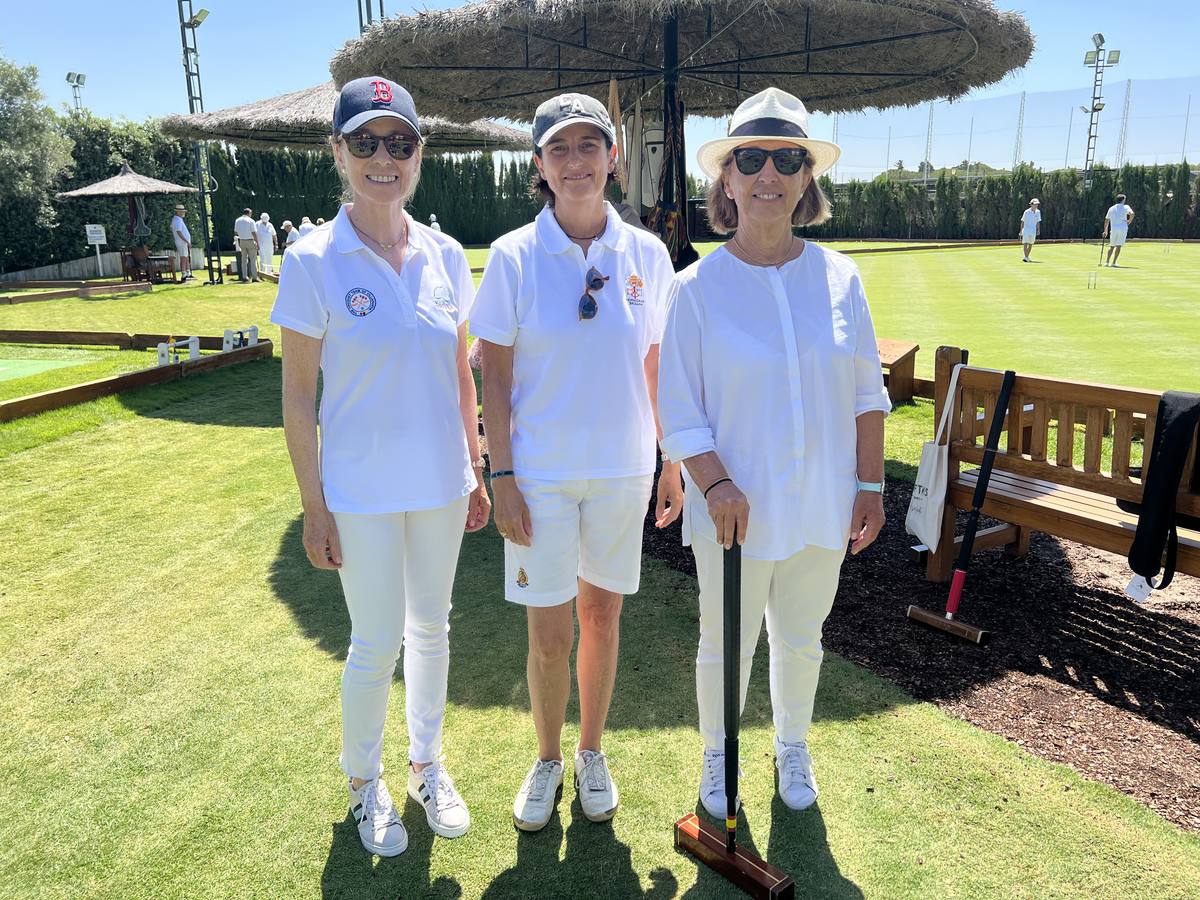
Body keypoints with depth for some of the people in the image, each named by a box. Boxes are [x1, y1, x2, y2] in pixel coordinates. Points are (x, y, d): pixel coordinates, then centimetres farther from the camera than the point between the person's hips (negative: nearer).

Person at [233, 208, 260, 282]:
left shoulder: (237, 220, 6)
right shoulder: (250, 221, -10)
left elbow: (235, 232, 11)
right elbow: (254, 233, -14)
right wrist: (257, 243, -9)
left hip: (242, 241, 5)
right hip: (250, 241, -5)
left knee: (244, 259, 11)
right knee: (253, 259, 0)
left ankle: (244, 276, 9)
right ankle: (254, 277, -3)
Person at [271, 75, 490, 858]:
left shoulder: (445, 256, 1)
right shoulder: (314, 262, -10)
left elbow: (461, 375, 8)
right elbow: (298, 395, -7)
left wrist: (478, 471, 8)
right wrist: (315, 508, -8)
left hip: (441, 483, 4)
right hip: (362, 491, -3)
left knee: (431, 627, 16)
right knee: (377, 643, 6)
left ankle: (428, 763, 38)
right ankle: (365, 781, 33)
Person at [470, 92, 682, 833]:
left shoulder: (647, 255, 0)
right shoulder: (515, 257, -6)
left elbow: (656, 367, 6)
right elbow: (495, 376, -5)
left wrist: (673, 461, 7)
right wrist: (501, 477, -8)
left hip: (623, 468, 2)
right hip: (541, 472, -2)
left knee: (602, 616, 14)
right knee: (549, 635, 5)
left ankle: (593, 753, 36)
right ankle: (548, 761, 31)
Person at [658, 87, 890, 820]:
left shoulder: (839, 277, -1)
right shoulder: (697, 287, -9)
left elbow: (867, 394, 5)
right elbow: (678, 411, -8)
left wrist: (870, 484, 2)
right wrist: (715, 485, -18)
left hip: (821, 504, 3)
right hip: (735, 506, -2)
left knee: (801, 639, 20)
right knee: (726, 644, 14)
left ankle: (793, 747, 46)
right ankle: (718, 756, 40)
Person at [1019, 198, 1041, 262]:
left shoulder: (1038, 212, 6)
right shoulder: (1026, 212, -7)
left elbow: (1038, 222, 13)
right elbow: (1022, 221, -1)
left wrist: (1038, 230, 6)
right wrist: (1021, 231, -3)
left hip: (1033, 231, 5)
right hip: (1026, 230, -5)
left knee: (1030, 244, 10)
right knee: (1025, 243, -13)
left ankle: (1027, 257, 21)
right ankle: (1025, 257, -18)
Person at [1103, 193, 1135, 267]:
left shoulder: (1111, 208, 12)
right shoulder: (1125, 207, 1)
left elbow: (1106, 220, 12)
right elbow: (1132, 214, -18)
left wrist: (1105, 231, 17)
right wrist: (1129, 222, -2)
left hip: (1113, 229, 3)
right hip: (1123, 228, -3)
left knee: (1112, 246, 14)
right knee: (1118, 246, -3)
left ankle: (1107, 262, 8)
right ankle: (1114, 263, -9)